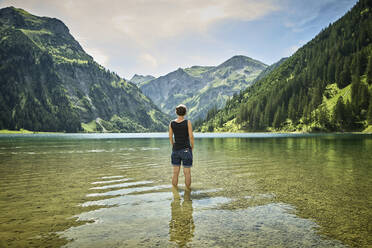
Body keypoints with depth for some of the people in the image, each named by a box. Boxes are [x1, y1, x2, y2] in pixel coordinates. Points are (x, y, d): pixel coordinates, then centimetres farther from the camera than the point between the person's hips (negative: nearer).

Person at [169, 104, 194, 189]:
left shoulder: (172, 123, -1)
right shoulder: (188, 122, -11)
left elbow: (170, 137, 4)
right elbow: (191, 137, -11)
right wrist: (192, 147, 4)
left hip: (175, 150, 3)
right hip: (186, 150, -3)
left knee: (175, 173, 12)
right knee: (187, 173, 8)